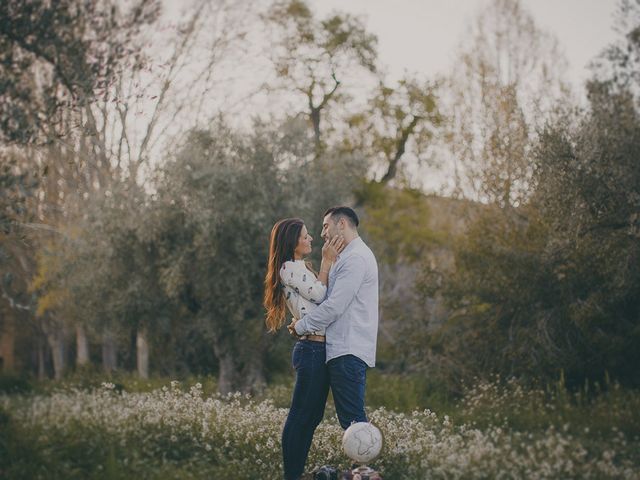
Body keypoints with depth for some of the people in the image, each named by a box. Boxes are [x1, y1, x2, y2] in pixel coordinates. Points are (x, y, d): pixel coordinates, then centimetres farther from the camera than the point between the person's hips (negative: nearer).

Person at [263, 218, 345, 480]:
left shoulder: (302, 268, 22)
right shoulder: (289, 268, -7)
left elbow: (324, 295, 15)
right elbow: (318, 294, -12)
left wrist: (331, 260, 11)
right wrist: (327, 261, -4)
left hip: (320, 350, 10)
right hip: (311, 349, -10)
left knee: (312, 416, 11)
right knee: (301, 416, -6)